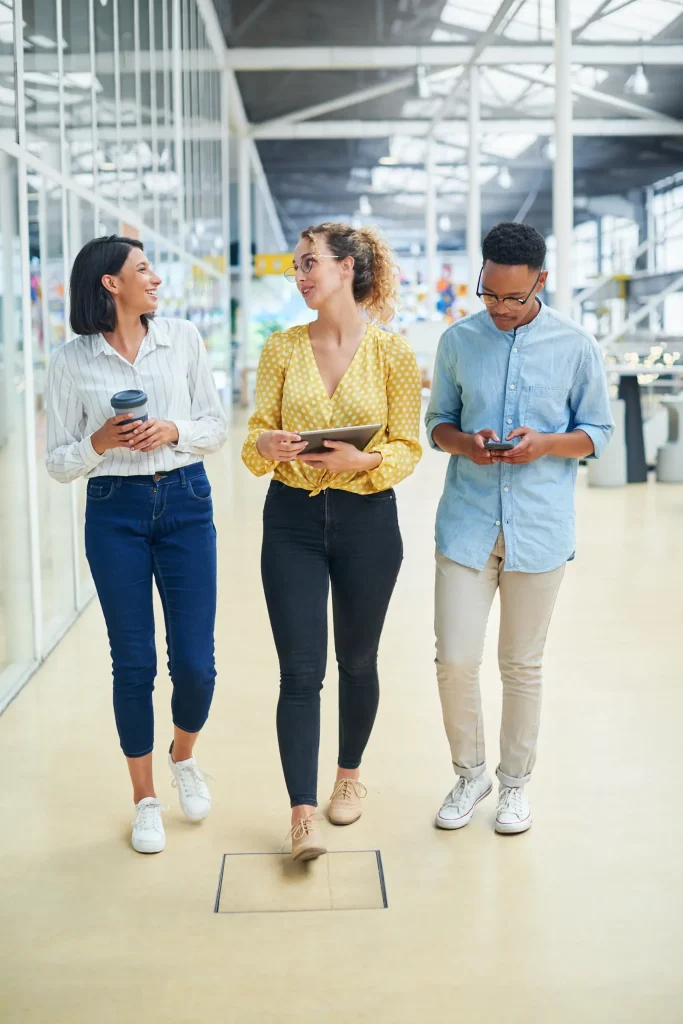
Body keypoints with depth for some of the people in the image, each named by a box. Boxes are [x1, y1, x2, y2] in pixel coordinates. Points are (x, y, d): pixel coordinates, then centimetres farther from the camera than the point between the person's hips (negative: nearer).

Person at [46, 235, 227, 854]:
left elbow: (216, 427, 6)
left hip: (186, 504, 1)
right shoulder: (72, 362, -1)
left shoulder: (183, 339, 4)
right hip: (115, 512, -1)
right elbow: (58, 463, 1)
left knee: (196, 662, 0)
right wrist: (100, 441, -17)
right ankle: (146, 800, 22)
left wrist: (174, 430, -13)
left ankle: (184, 758, 33)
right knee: (134, 663, 4)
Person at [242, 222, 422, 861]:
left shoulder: (392, 352, -4)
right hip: (293, 520, 1)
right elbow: (258, 431, 4)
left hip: (368, 520, -1)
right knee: (300, 671, -4)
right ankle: (303, 815, 1)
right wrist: (265, 444, -19)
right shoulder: (282, 348, 3)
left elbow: (408, 448, -4)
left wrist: (362, 460, -22)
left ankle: (349, 774, 38)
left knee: (358, 662, 14)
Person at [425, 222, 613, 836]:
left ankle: (515, 782, 28)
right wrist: (463, 441, -10)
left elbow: (597, 433, 5)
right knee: (455, 660, -2)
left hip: (539, 526, -1)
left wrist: (545, 444, -15)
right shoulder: (458, 341, 4)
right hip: (467, 524, 1)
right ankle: (469, 773, 22)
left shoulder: (576, 347, -1)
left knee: (522, 665, 9)